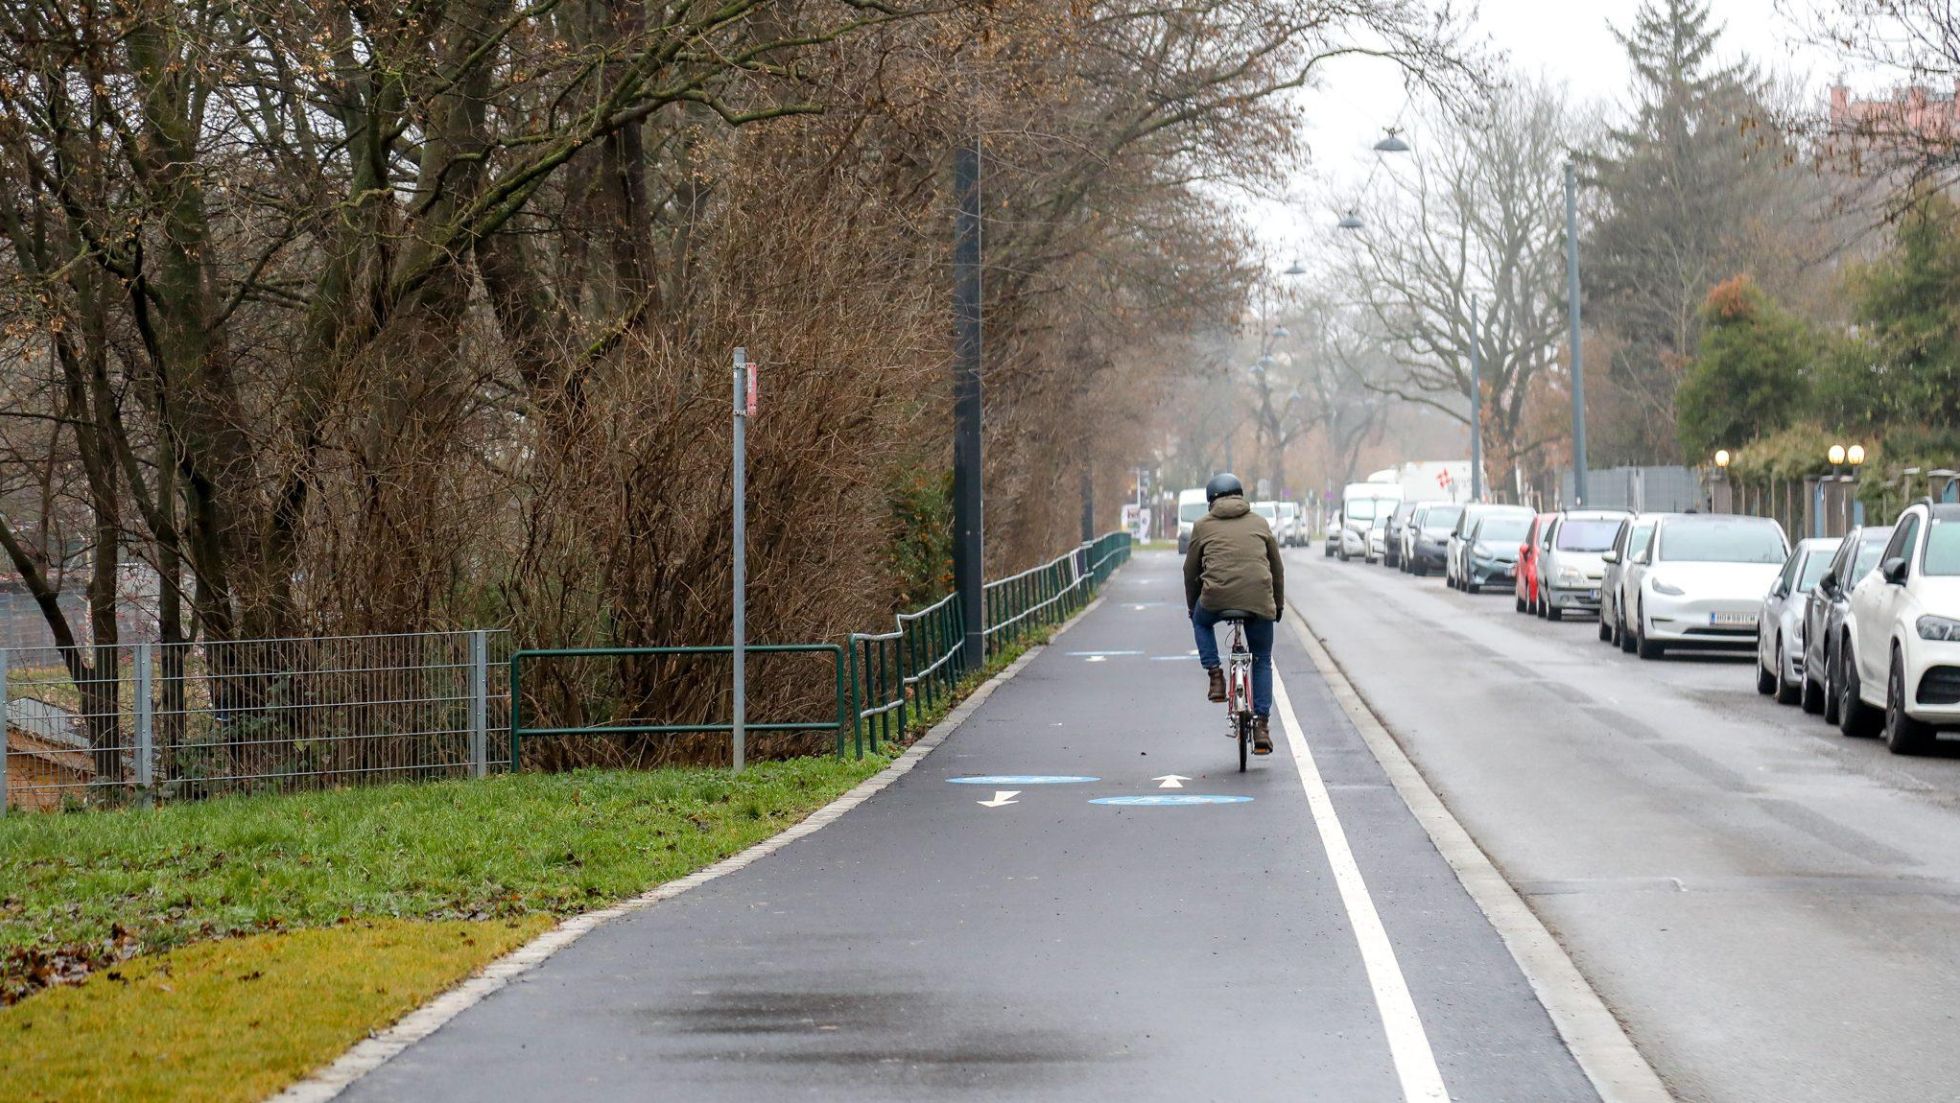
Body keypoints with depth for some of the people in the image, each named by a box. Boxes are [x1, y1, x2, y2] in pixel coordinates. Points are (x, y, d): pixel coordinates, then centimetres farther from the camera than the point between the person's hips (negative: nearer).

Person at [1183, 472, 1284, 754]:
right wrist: (1279, 605, 35)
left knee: (1201, 622, 34)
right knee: (1262, 661, 17)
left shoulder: (1203, 525, 14)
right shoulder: (1260, 523, 18)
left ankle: (1215, 675, 16)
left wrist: (1192, 606, 31)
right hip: (1259, 599, 1)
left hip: (1217, 597, -1)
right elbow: (1277, 568, 23)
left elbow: (1191, 570, 18)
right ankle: (1261, 725, 10)